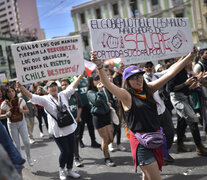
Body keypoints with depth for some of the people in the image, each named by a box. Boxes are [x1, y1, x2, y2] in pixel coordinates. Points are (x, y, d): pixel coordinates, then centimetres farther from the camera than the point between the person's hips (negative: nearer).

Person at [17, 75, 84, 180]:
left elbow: (72, 86, 3)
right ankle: (61, 169, 25)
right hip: (58, 131, -4)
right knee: (65, 151, -4)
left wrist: (81, 76, -3)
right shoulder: (45, 99, -8)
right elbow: (31, 96, -17)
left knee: (71, 151, 11)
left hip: (70, 128, 5)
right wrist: (21, 87, -30)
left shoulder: (63, 95, 3)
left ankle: (69, 170, 31)